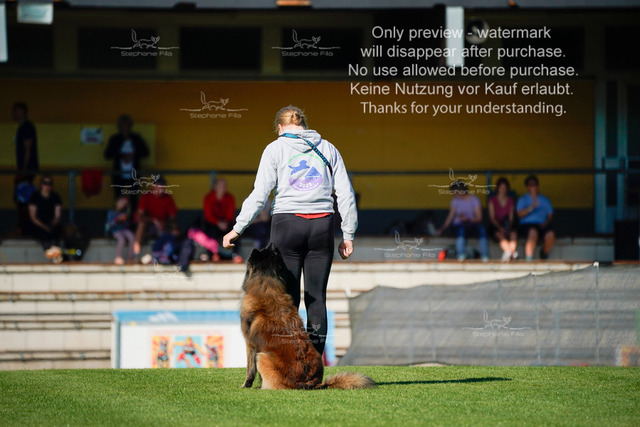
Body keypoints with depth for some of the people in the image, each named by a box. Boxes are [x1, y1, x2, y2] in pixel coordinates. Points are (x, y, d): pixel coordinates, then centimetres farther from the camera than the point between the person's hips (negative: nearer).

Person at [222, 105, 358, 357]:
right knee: (317, 296, 5)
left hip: (287, 225, -2)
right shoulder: (327, 149, 11)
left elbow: (260, 194, -5)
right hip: (322, 226, 2)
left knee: (287, 298, 0)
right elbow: (346, 194, 7)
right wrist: (348, 235, 11)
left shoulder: (275, 149, 3)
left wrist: (237, 229, -1)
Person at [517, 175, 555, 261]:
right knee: (533, 232, -39)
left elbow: (550, 215, 14)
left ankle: (544, 254, -4)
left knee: (550, 235, -31)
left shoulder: (545, 200, 22)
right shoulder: (523, 199, 14)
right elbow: (520, 214, -2)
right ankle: (528, 258, -34)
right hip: (527, 224, -2)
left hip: (542, 224, 2)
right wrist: (531, 207, -17)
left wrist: (546, 223, -7)